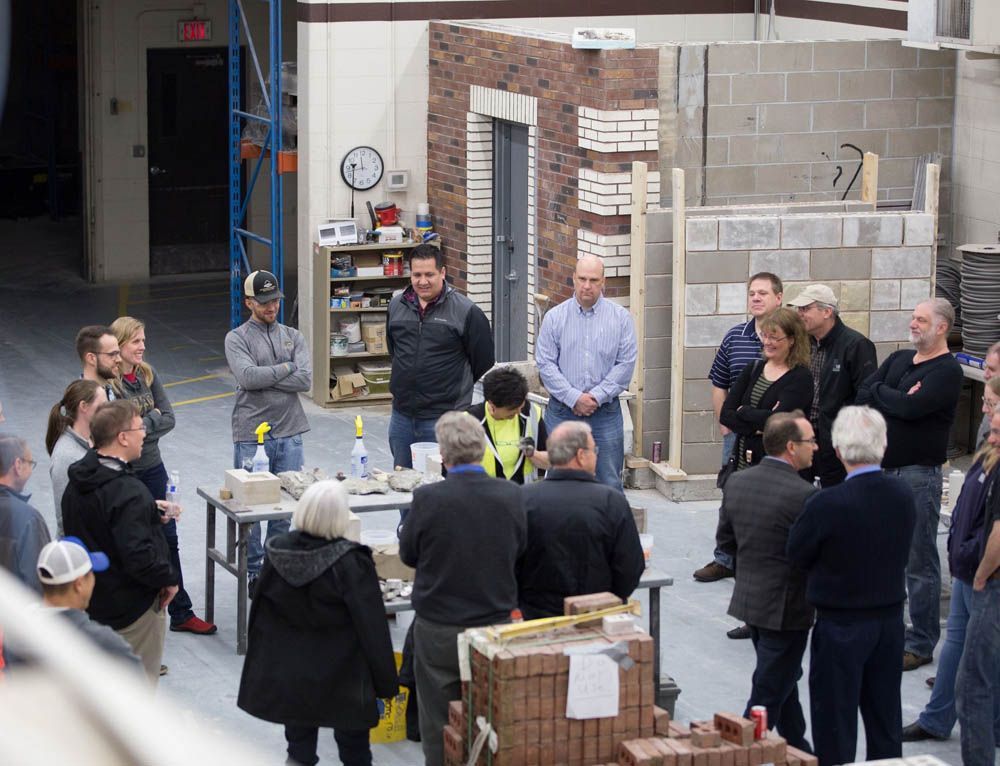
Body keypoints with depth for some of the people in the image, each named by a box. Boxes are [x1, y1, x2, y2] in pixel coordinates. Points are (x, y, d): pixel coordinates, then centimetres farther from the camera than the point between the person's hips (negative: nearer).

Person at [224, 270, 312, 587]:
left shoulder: (293, 337, 10)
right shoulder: (237, 339, 0)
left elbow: (305, 380, -5)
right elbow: (248, 376, -18)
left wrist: (263, 378, -11)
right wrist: (286, 368, -8)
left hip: (289, 433, 3)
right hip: (250, 436, -3)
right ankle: (253, 571, 13)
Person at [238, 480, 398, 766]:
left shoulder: (277, 552, -5)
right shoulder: (351, 563, -19)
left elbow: (259, 614, 6)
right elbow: (372, 627, -15)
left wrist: (261, 666, 18)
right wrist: (385, 682, -5)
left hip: (287, 673, 4)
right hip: (342, 683, -4)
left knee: (299, 740, 15)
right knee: (352, 743, 11)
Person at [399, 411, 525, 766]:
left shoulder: (427, 498, -18)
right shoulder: (511, 496, -10)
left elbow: (408, 554, -3)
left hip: (438, 631, -2)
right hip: (496, 625, 2)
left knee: (439, 727, 9)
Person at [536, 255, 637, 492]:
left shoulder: (620, 318, 3)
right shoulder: (554, 317, 3)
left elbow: (626, 364, -1)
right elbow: (545, 364, -2)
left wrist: (597, 396, -10)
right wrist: (574, 398, -11)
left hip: (605, 412, 0)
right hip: (562, 411, 0)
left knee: (609, 483, 2)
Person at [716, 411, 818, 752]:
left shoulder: (736, 482, 0)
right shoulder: (803, 494, -23)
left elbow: (725, 540, 9)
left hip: (748, 599, 8)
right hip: (785, 608, -8)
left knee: (784, 678, 24)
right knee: (769, 693, 2)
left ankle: (798, 750, 36)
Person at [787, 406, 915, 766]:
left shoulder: (828, 504, -24)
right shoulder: (903, 495, -7)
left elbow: (797, 554, -10)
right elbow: (901, 554, 5)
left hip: (841, 628, -5)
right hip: (891, 619, 5)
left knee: (835, 726, 6)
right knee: (886, 725, 17)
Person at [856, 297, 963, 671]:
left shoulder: (946, 371, -9)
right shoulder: (899, 359, 14)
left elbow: (911, 407, -22)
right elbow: (862, 395, 3)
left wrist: (879, 393, -6)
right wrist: (897, 399, -12)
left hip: (918, 475, -7)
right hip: (883, 468, 7)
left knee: (919, 563, -3)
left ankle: (922, 643, 3)